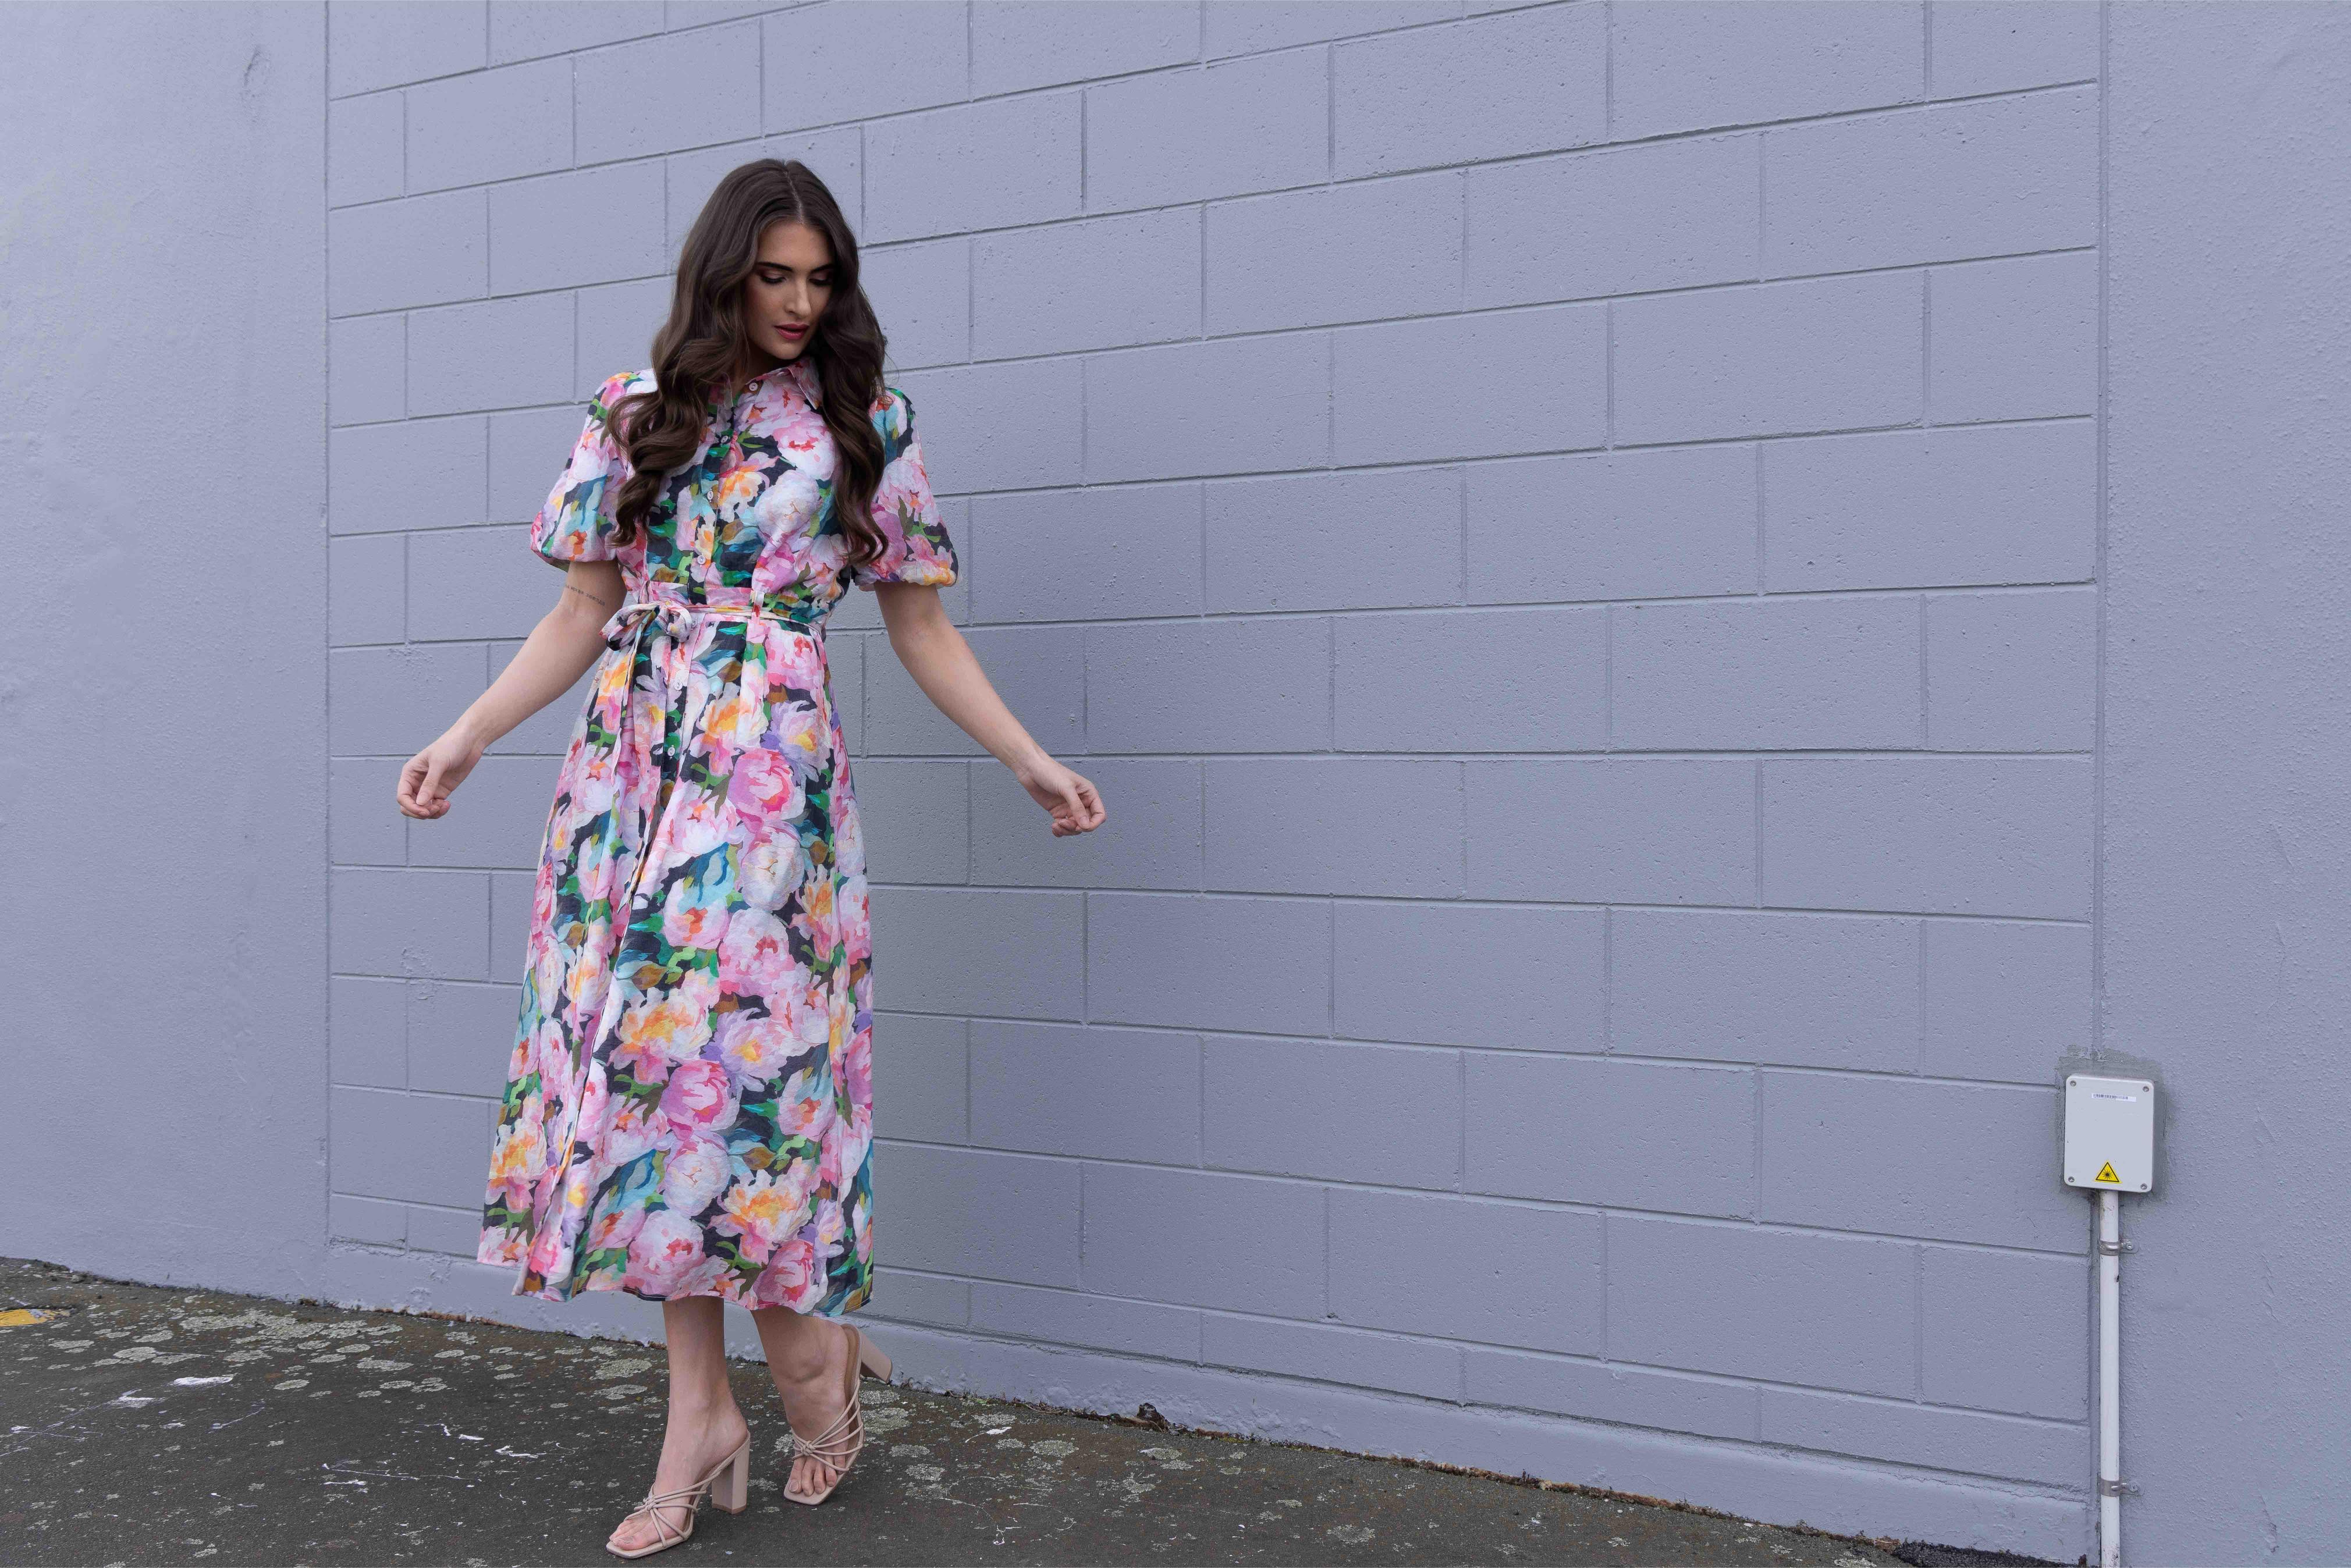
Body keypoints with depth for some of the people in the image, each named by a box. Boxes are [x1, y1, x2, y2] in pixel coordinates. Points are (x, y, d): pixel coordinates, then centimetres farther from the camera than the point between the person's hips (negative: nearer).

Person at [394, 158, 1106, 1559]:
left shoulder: (864, 421, 7)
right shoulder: (635, 413, 13)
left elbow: (923, 628, 7)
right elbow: (582, 616, 12)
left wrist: (1031, 761, 0)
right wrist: (466, 740, 3)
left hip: (772, 763, -3)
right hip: (630, 758, 3)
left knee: (729, 1028, -12)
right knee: (640, 1044, 1)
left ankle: (805, 1339, 11)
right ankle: (704, 1406, 10)